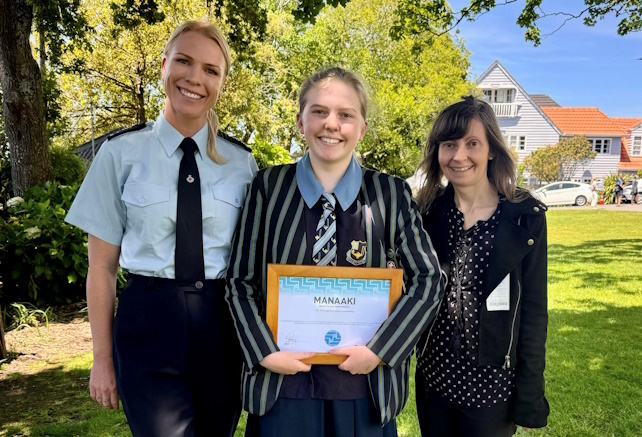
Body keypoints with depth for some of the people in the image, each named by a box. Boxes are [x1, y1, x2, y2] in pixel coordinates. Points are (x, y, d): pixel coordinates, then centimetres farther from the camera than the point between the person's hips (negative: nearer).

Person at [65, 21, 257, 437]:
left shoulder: (241, 162, 3)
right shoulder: (121, 153, -2)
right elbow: (102, 266, 1)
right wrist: (103, 358, 3)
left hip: (223, 324, 2)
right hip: (148, 324, -2)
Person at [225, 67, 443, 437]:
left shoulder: (392, 194, -2)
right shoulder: (269, 187, -2)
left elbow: (428, 280, -2)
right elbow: (240, 280, 1)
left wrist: (378, 351, -10)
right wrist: (266, 352, -9)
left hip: (365, 387, 1)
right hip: (283, 384, 0)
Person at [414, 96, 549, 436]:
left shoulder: (526, 216, -9)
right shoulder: (428, 212, -3)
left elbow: (533, 310, -7)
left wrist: (529, 397, -6)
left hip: (492, 384, -2)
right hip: (433, 379, 3)